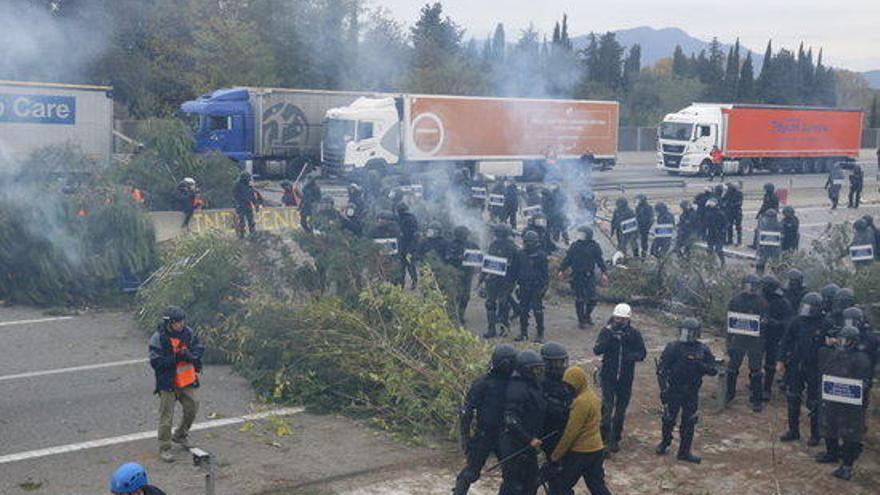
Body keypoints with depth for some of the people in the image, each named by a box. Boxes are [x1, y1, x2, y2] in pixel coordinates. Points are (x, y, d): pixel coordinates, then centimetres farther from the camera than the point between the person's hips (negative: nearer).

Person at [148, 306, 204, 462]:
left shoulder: (188, 333, -2)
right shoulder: (158, 338, -16)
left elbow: (199, 349, 2)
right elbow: (155, 362, -20)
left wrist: (190, 355, -19)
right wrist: (175, 358, -28)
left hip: (187, 381, 5)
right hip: (168, 383, -5)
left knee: (192, 409, 16)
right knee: (166, 417, 0)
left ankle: (180, 435, 40)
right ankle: (164, 448, 13)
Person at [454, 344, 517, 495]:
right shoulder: (483, 383, -13)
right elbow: (466, 410, -12)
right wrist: (464, 435, -14)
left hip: (504, 436, 5)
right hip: (483, 436, -5)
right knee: (472, 471, 3)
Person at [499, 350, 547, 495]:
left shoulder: (534, 386, 11)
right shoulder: (518, 388, -20)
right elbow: (510, 419, -26)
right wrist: (529, 439, -24)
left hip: (529, 444, 10)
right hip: (515, 445, -10)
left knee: (531, 483, 19)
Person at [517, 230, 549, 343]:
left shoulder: (541, 255, -7)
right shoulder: (522, 254, 8)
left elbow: (544, 272, -7)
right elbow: (518, 269, 17)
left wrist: (543, 286, -12)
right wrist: (518, 282, 12)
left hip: (536, 286, -5)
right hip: (524, 286, 5)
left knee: (537, 310, -3)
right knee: (523, 310, 7)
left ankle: (540, 334, 5)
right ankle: (523, 333, 17)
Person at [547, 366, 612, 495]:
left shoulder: (581, 401, -21)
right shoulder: (591, 395, 9)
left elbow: (571, 432, -21)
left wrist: (556, 455, -13)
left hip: (580, 452, -9)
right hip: (596, 449, 9)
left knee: (559, 485, 3)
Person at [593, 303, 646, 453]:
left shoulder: (634, 334, -3)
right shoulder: (606, 331, -7)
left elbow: (642, 353, 0)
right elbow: (596, 350, -15)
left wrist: (632, 356, -22)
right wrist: (608, 338, -29)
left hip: (626, 378, 2)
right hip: (608, 377, -2)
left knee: (621, 409, 12)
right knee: (607, 408, -9)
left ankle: (615, 438, 25)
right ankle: (605, 437, -1)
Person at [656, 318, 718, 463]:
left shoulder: (703, 349, 1)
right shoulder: (672, 347, -8)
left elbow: (713, 370, 0)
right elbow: (661, 369, -8)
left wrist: (700, 365, -19)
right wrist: (663, 389, -15)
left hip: (692, 392, 2)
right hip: (673, 390, -2)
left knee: (689, 422, 6)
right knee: (668, 419, 6)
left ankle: (684, 452, 17)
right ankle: (665, 443, 31)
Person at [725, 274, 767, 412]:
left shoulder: (761, 302, -5)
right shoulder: (736, 300, 1)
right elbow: (729, 320, 6)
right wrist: (729, 339, 4)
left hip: (756, 340, -2)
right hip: (738, 338, 2)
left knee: (755, 371, 2)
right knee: (732, 367, 10)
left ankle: (757, 400, 11)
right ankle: (730, 393, 28)